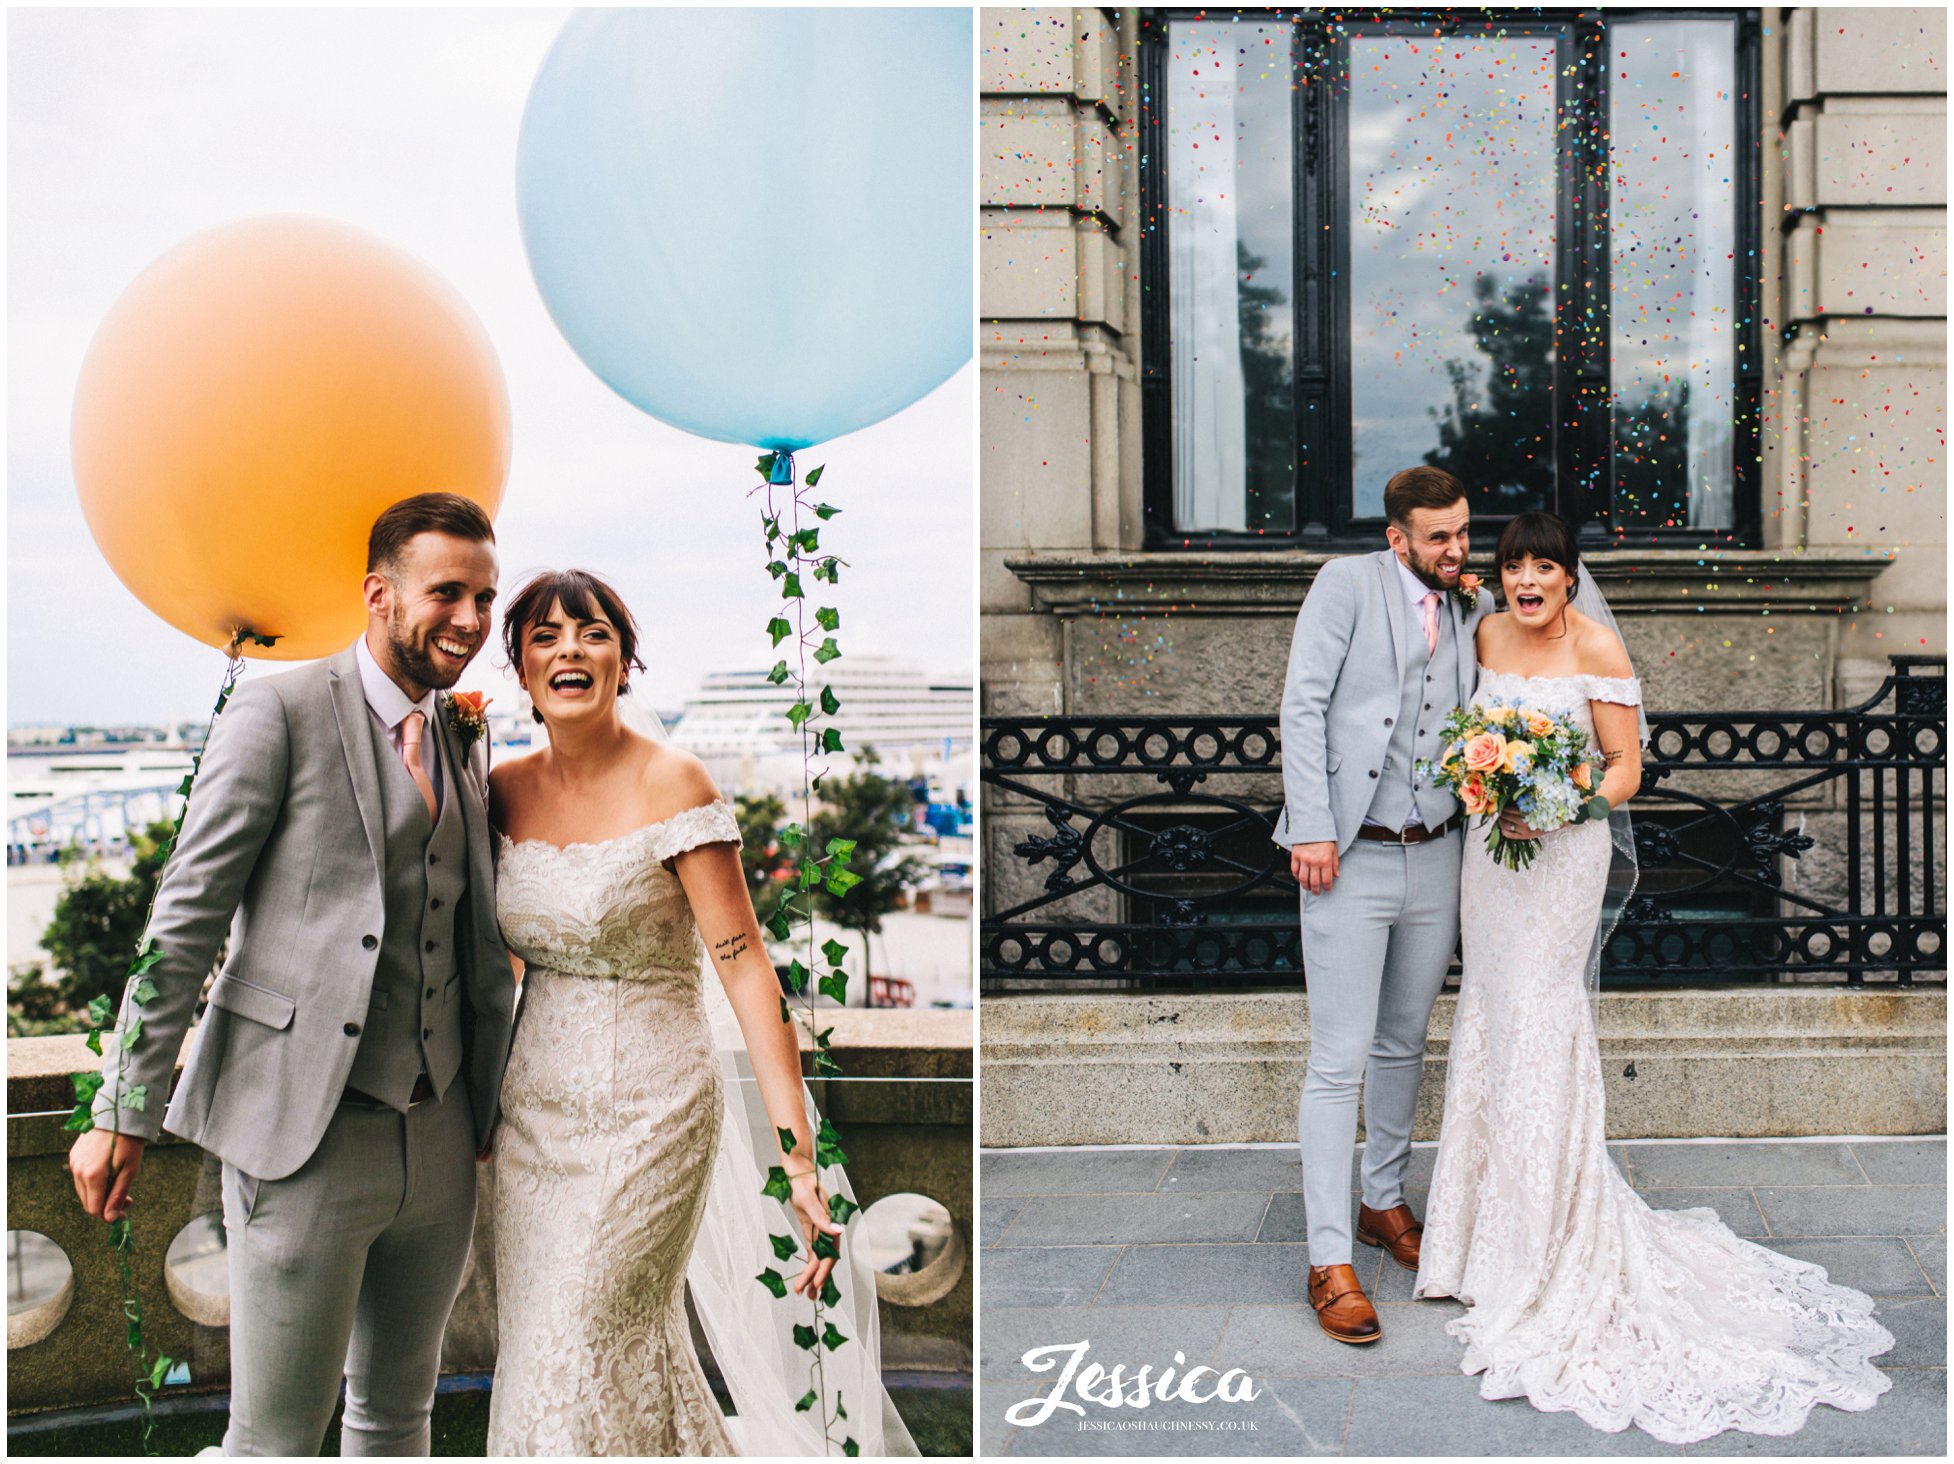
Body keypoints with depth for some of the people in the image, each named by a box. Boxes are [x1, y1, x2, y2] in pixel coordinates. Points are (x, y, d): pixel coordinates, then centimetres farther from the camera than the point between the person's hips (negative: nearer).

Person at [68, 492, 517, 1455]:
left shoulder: (465, 742, 12)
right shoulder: (280, 713, -7)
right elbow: (185, 920, -8)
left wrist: (495, 1103, 15)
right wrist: (124, 1114, -9)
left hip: (440, 1138, 6)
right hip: (305, 1134, -6)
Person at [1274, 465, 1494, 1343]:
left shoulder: (1472, 610, 14)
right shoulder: (1348, 584, -3)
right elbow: (1303, 705, -9)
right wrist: (1311, 829, -16)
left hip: (1434, 857, 6)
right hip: (1350, 859, -6)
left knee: (1403, 1046, 17)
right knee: (1340, 1060, -4)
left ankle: (1385, 1203, 35)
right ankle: (1330, 1260, 3)